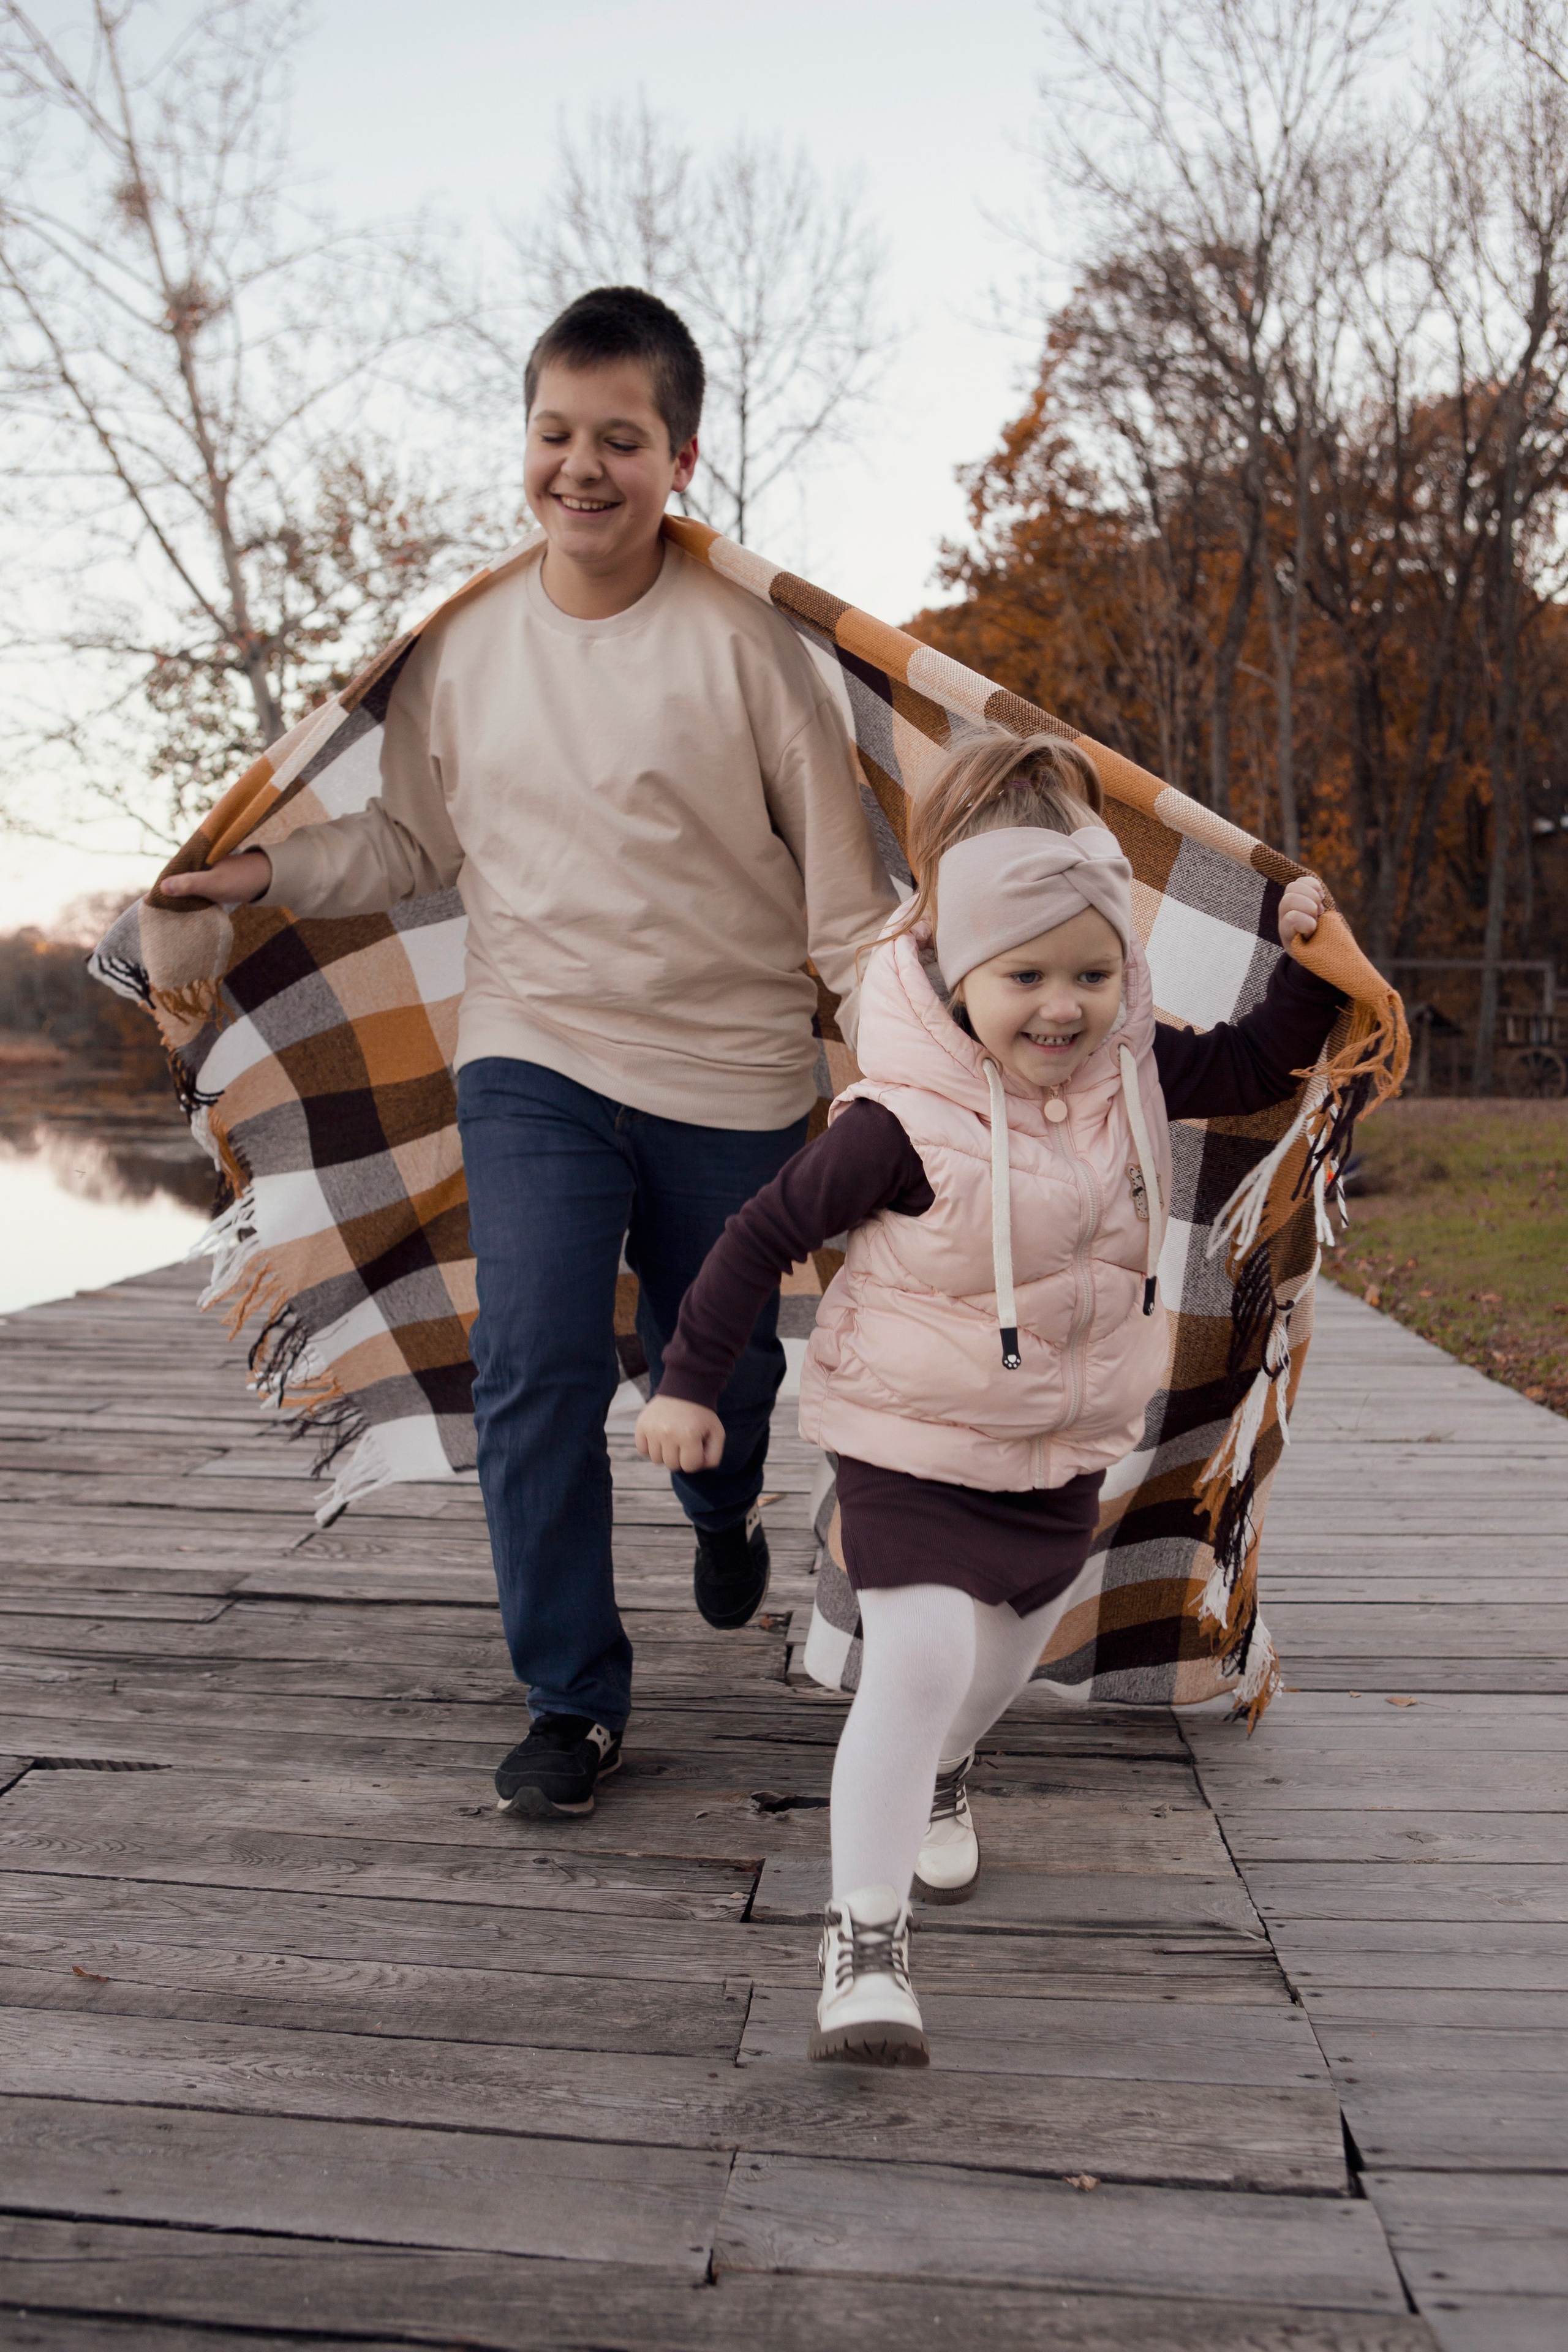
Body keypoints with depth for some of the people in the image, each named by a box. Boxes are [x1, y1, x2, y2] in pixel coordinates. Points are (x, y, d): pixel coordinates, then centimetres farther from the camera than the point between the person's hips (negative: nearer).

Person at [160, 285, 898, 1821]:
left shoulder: (739, 641, -8)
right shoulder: (463, 645, 1)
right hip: (532, 1057, 2)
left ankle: (724, 1514, 52)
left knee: (723, 1369, 14)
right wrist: (264, 871, -1)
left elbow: (839, 871, -5)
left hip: (729, 1074, -1)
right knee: (534, 1367, -10)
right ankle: (574, 1698, 8)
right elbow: (417, 842, 12)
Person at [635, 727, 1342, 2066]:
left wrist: (1308, 964, -3)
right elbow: (764, 1236, -16)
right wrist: (690, 1383, -12)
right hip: (914, 1446, -6)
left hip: (1067, 1449, 6)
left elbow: (1255, 1070, 12)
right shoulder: (905, 1128, -25)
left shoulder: (1134, 1072, -7)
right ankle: (866, 1938, -4)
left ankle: (937, 1781, 55)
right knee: (918, 1661, -18)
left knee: (1012, 1652, 23)